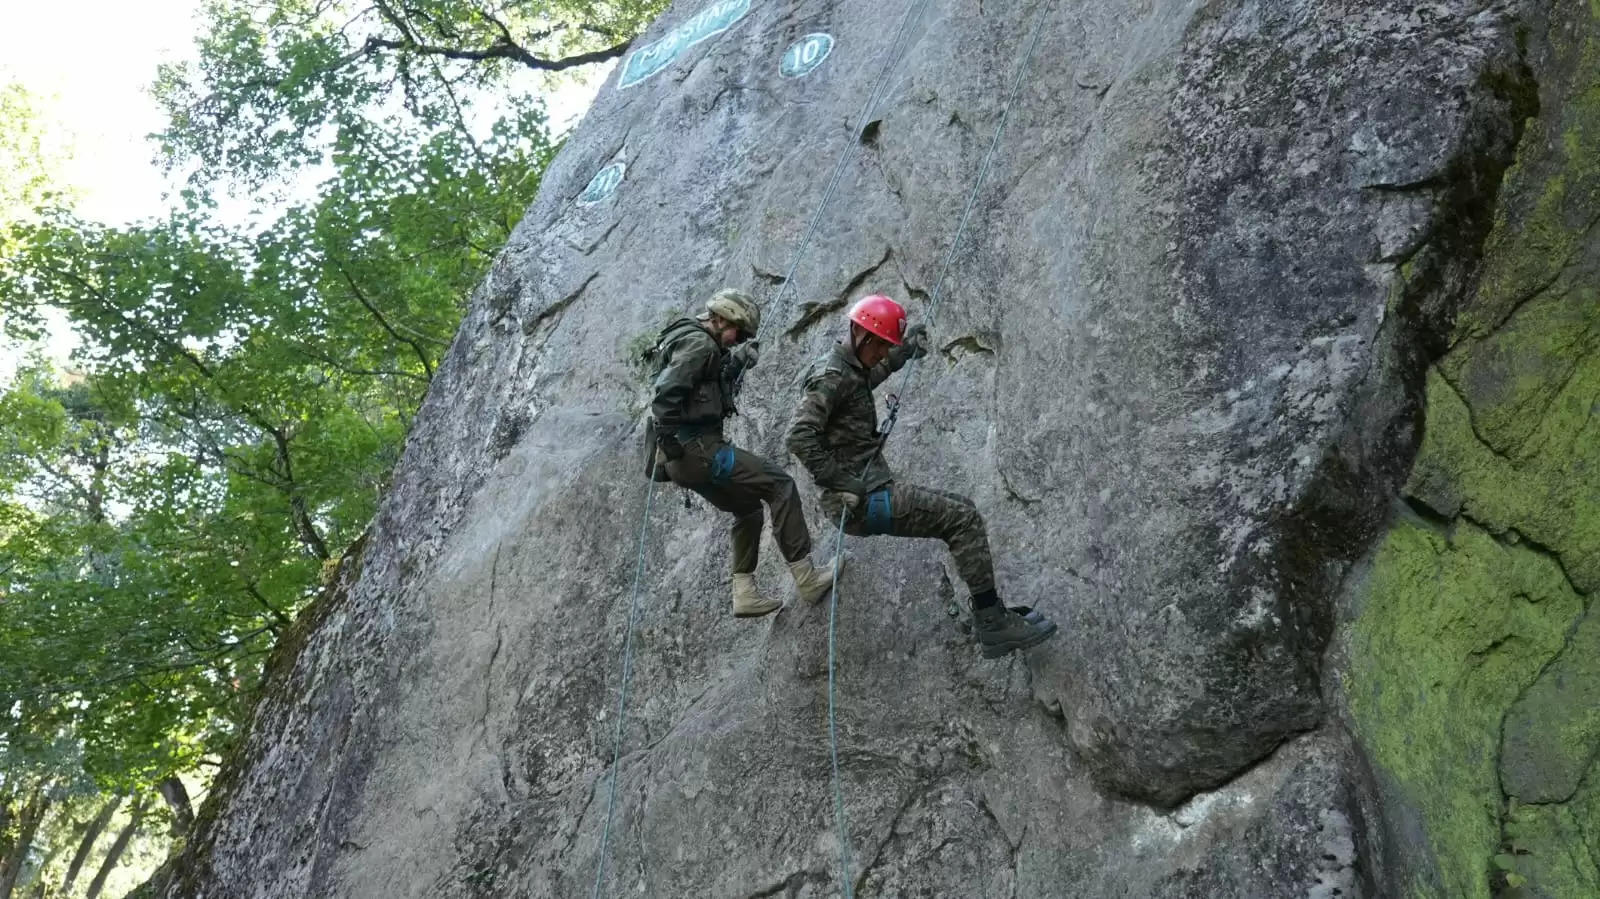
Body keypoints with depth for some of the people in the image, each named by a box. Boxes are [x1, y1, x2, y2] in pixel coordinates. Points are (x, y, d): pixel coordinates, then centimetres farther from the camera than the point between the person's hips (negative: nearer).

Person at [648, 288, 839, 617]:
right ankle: (806, 577, -6)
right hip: (696, 448, -11)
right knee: (779, 483, -6)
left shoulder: (694, 342, 22)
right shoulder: (699, 343, -10)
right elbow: (667, 392, -22)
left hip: (680, 458, 11)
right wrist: (667, 436, -24)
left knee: (748, 507, 22)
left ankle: (744, 593, 19)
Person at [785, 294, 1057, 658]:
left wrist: (905, 350, 46)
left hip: (874, 493, 10)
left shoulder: (852, 371, 16)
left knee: (962, 508, 15)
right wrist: (842, 484, -23)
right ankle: (994, 626, -7)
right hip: (863, 503, -10)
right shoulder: (831, 375, -14)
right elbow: (800, 437, -24)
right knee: (964, 518, -12)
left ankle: (991, 614, 17)